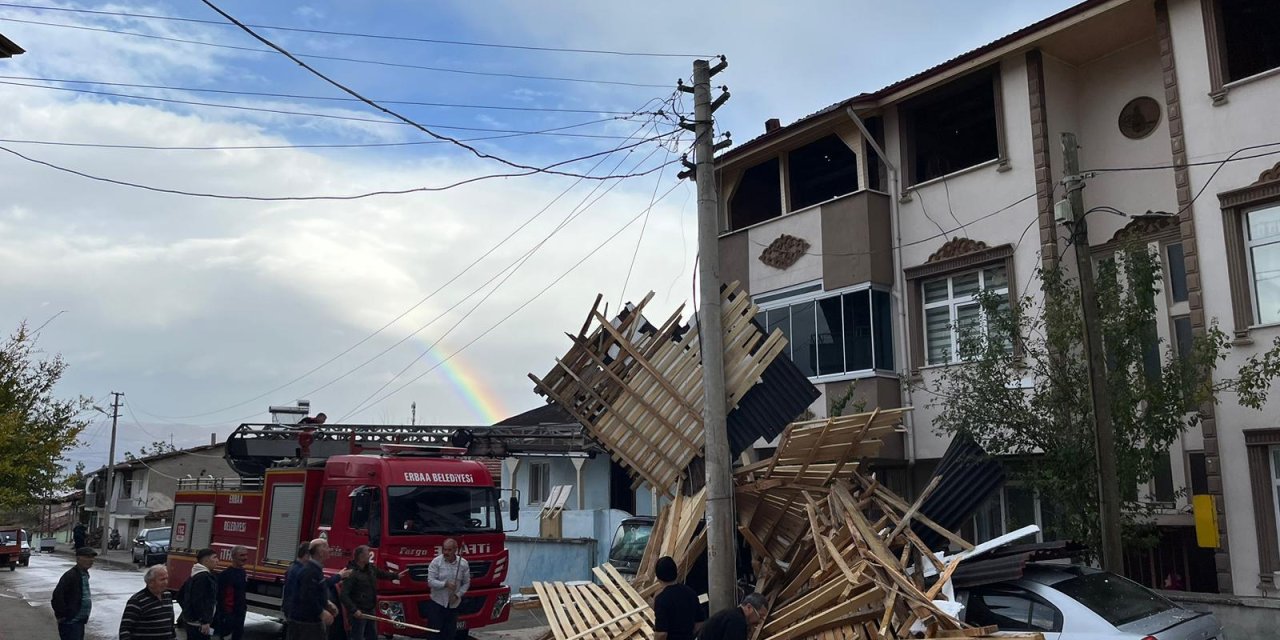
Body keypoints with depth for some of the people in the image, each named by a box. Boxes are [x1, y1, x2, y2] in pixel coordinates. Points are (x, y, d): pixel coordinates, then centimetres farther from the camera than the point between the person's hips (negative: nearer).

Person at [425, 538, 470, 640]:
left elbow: (466, 583, 4)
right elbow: (430, 581, -13)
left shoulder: (463, 564, -2)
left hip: (454, 604, 2)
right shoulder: (436, 562, -9)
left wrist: (457, 595, -11)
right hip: (437, 602, -2)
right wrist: (445, 584, -27)